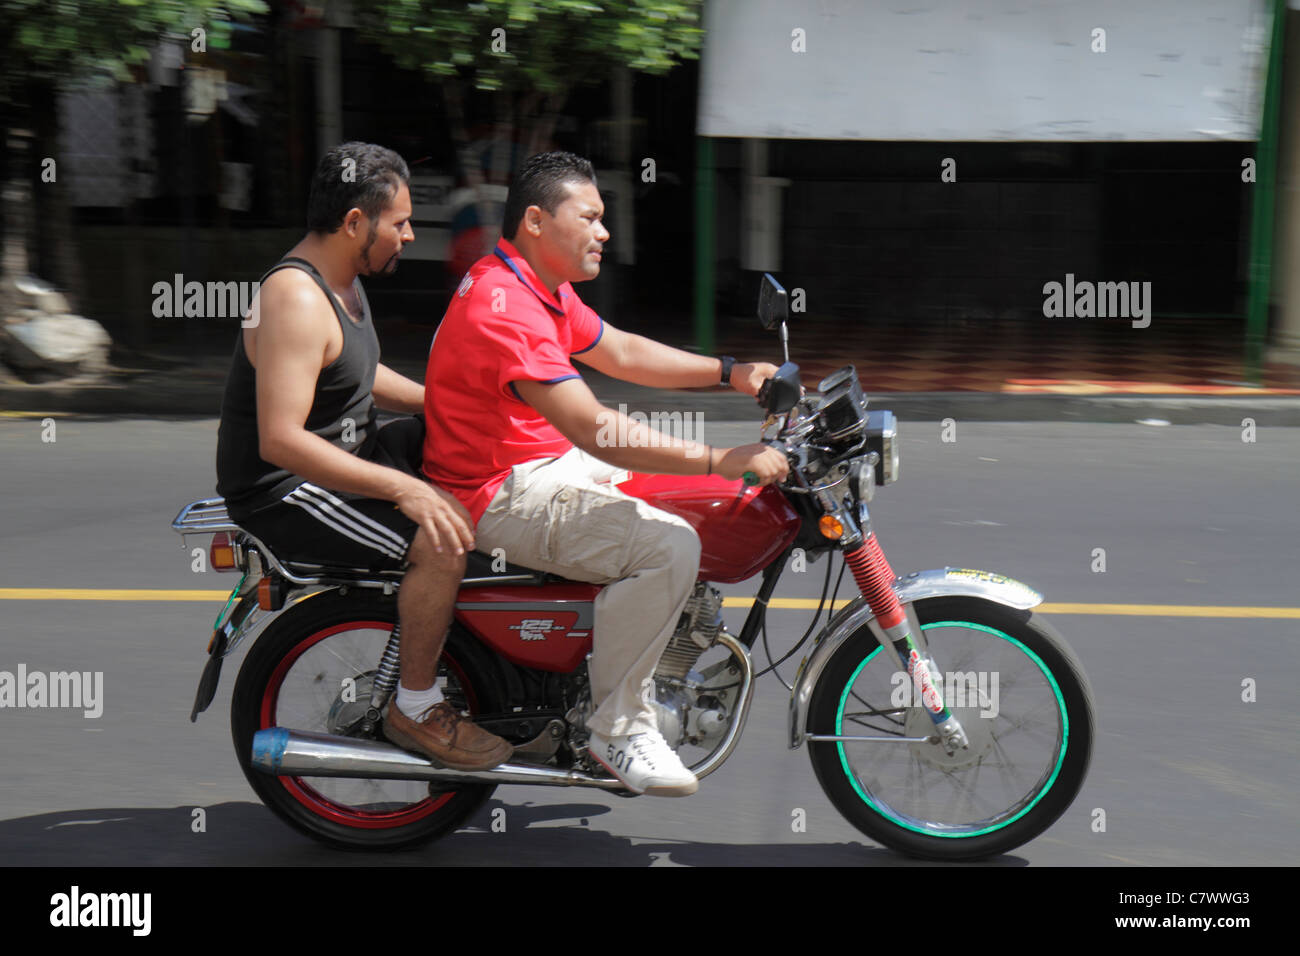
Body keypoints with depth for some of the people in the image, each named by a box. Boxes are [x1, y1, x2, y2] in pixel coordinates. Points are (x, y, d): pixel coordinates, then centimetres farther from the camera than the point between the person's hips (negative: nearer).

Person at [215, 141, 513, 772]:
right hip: (283, 491, -11)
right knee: (440, 543, -26)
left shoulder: (340, 279, 8)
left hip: (347, 456, 11)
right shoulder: (296, 298, -24)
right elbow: (280, 441, -32)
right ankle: (414, 708, -7)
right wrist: (403, 488, -35)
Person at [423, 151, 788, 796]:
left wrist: (729, 373, 10)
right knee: (667, 545, -26)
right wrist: (720, 461, -33)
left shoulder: (544, 287, 10)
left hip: (548, 460, 11)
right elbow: (593, 429, -33)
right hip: (501, 494, -11)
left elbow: (621, 353, 21)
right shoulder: (503, 307, -25)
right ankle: (619, 728, -14)